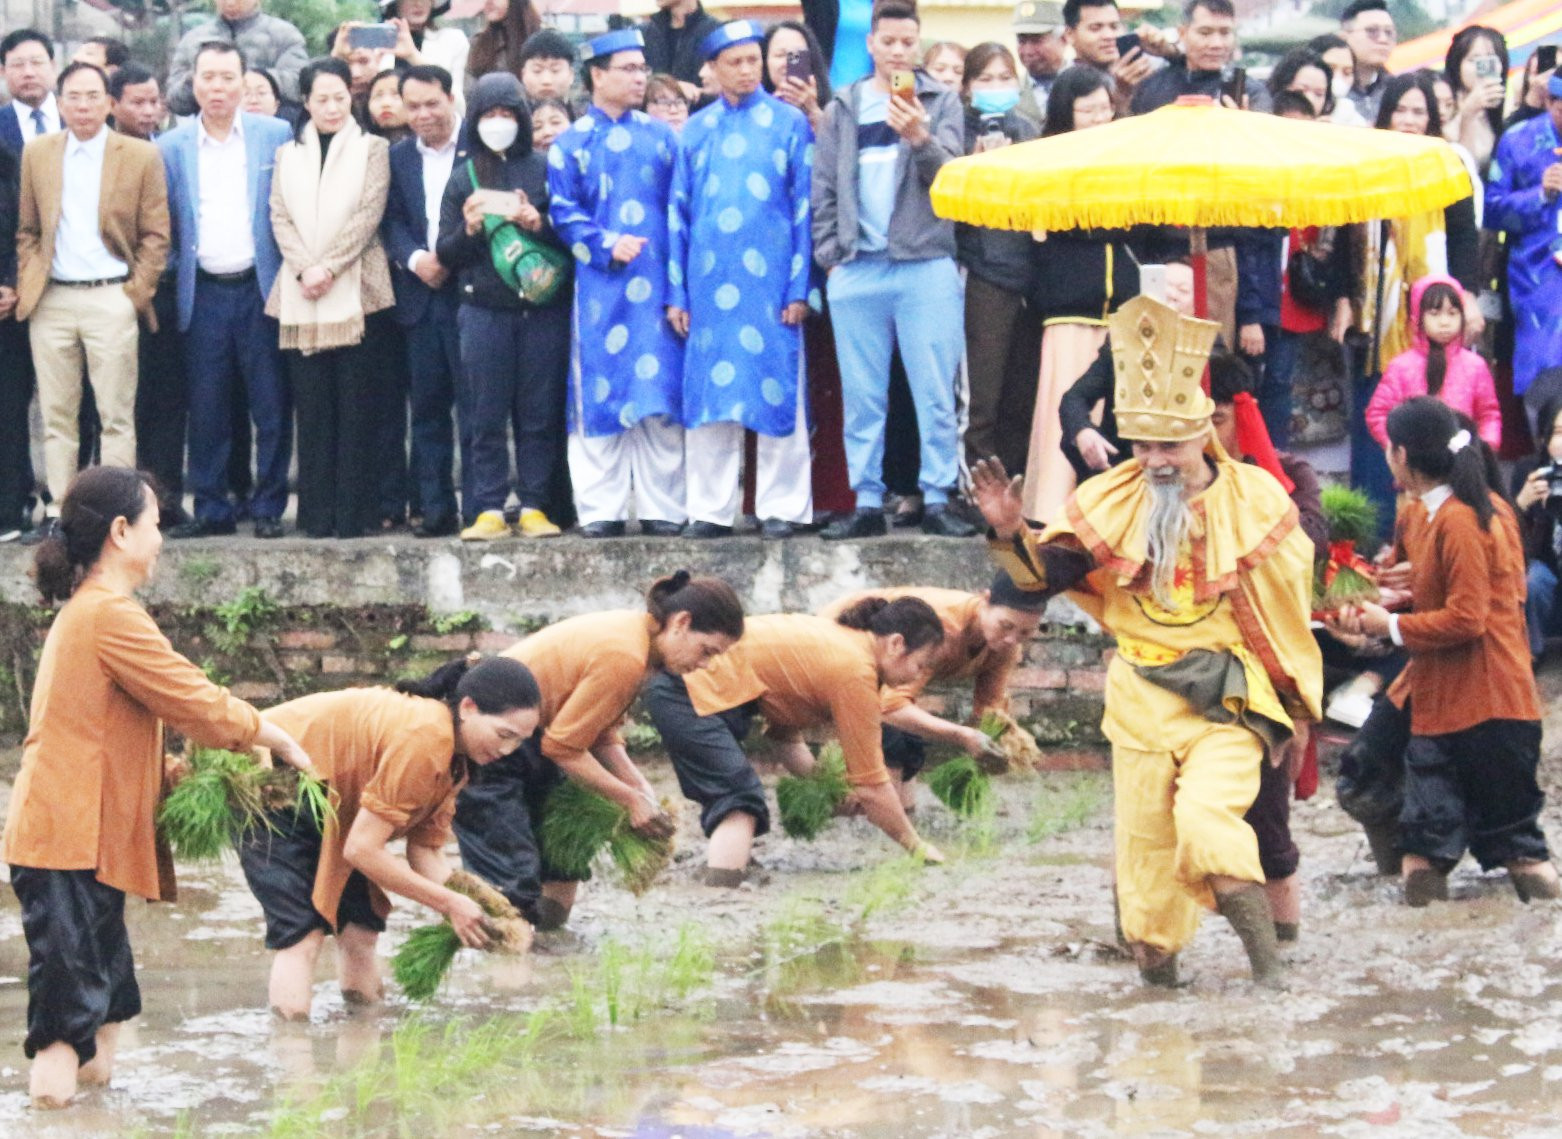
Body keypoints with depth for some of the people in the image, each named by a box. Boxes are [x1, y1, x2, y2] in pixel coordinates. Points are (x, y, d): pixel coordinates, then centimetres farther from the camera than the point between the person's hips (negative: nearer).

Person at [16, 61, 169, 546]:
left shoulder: (141, 156, 1)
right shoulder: (37, 154, 9)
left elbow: (155, 235, 2)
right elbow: (27, 229, 13)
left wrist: (136, 293, -5)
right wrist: (27, 286, 3)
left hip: (111, 300, -3)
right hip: (51, 301, 3)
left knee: (116, 415, -2)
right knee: (56, 415, 4)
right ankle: (59, 511, 7)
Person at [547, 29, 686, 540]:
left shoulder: (661, 136, 12)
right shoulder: (571, 144, 6)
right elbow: (563, 213, 0)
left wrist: (681, 276, 1)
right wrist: (607, 246, -15)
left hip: (657, 283, 2)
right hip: (600, 287, -1)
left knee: (660, 394, -1)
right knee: (601, 395, -1)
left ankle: (662, 507, 3)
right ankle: (601, 509, 3)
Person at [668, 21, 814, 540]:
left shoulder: (788, 123, 4)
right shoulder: (695, 132, 11)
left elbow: (804, 206, 2)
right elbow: (679, 213, 11)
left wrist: (799, 288, -5)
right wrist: (677, 293, 5)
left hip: (770, 282, -2)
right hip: (708, 283, 2)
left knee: (778, 392, -1)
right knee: (709, 396, 3)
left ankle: (782, 506, 4)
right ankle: (711, 508, 7)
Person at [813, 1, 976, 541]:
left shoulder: (941, 103, 8)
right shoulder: (844, 108, 13)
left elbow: (948, 173, -6)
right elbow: (824, 187, 13)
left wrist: (920, 140, -25)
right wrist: (829, 250, 3)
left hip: (926, 267, -2)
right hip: (856, 270, 2)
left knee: (935, 394, -4)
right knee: (862, 398, 4)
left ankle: (937, 501, -1)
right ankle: (867, 503, 8)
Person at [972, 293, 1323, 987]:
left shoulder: (1256, 502, -5)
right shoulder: (1110, 502, 0)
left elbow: (1292, 609, 3)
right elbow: (1045, 577, -1)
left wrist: (1295, 708, 6)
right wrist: (1012, 535, -22)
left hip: (1229, 701, -3)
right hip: (1142, 705, 4)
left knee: (1206, 816, -25)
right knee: (1144, 850, 7)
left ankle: (1268, 971, -20)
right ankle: (1157, 980, 23)